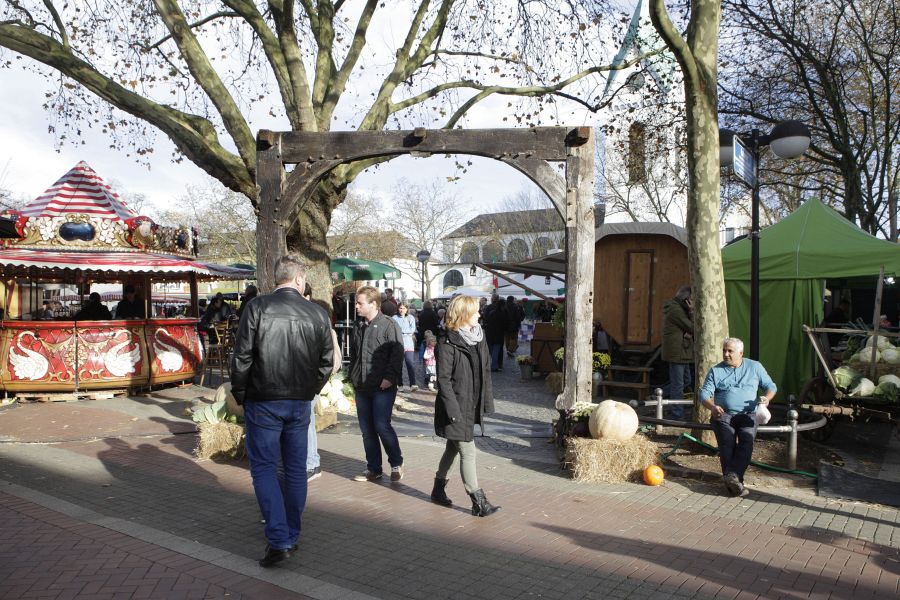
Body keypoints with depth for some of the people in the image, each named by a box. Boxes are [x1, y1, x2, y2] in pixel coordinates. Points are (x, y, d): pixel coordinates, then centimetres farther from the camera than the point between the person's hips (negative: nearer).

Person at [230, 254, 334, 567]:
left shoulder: (257, 307, -9)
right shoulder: (317, 313, -1)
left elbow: (242, 357, -10)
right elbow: (327, 362, 4)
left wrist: (240, 395, 3)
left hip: (264, 402, -3)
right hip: (300, 403, 3)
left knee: (264, 467, 5)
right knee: (296, 468, 14)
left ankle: (279, 539, -4)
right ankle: (291, 536, 24)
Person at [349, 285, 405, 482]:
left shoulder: (389, 325, -9)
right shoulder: (358, 326, 12)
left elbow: (397, 353, -13)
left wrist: (389, 377, -20)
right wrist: (352, 374, 14)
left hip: (383, 387, -7)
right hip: (361, 387, 7)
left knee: (382, 426, -9)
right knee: (367, 429, 9)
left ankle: (396, 464, 12)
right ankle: (373, 469, 20)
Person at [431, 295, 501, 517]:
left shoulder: (479, 337, 7)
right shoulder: (447, 344, -14)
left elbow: (486, 371, 12)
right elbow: (443, 379, -15)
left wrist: (487, 401, 9)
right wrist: (453, 410, -19)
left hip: (472, 406, 8)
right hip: (456, 407, -7)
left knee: (453, 448, 19)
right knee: (467, 451, -4)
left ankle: (438, 490, 35)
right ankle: (478, 502, 3)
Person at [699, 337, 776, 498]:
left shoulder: (754, 367, 16)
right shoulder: (715, 371, 14)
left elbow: (770, 386, 18)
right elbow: (704, 394, 6)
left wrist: (767, 398, -5)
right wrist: (713, 407, -15)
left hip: (748, 414, 0)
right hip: (723, 414, 0)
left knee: (747, 439, -29)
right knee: (727, 442, -26)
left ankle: (732, 475, -37)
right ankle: (734, 481, -30)